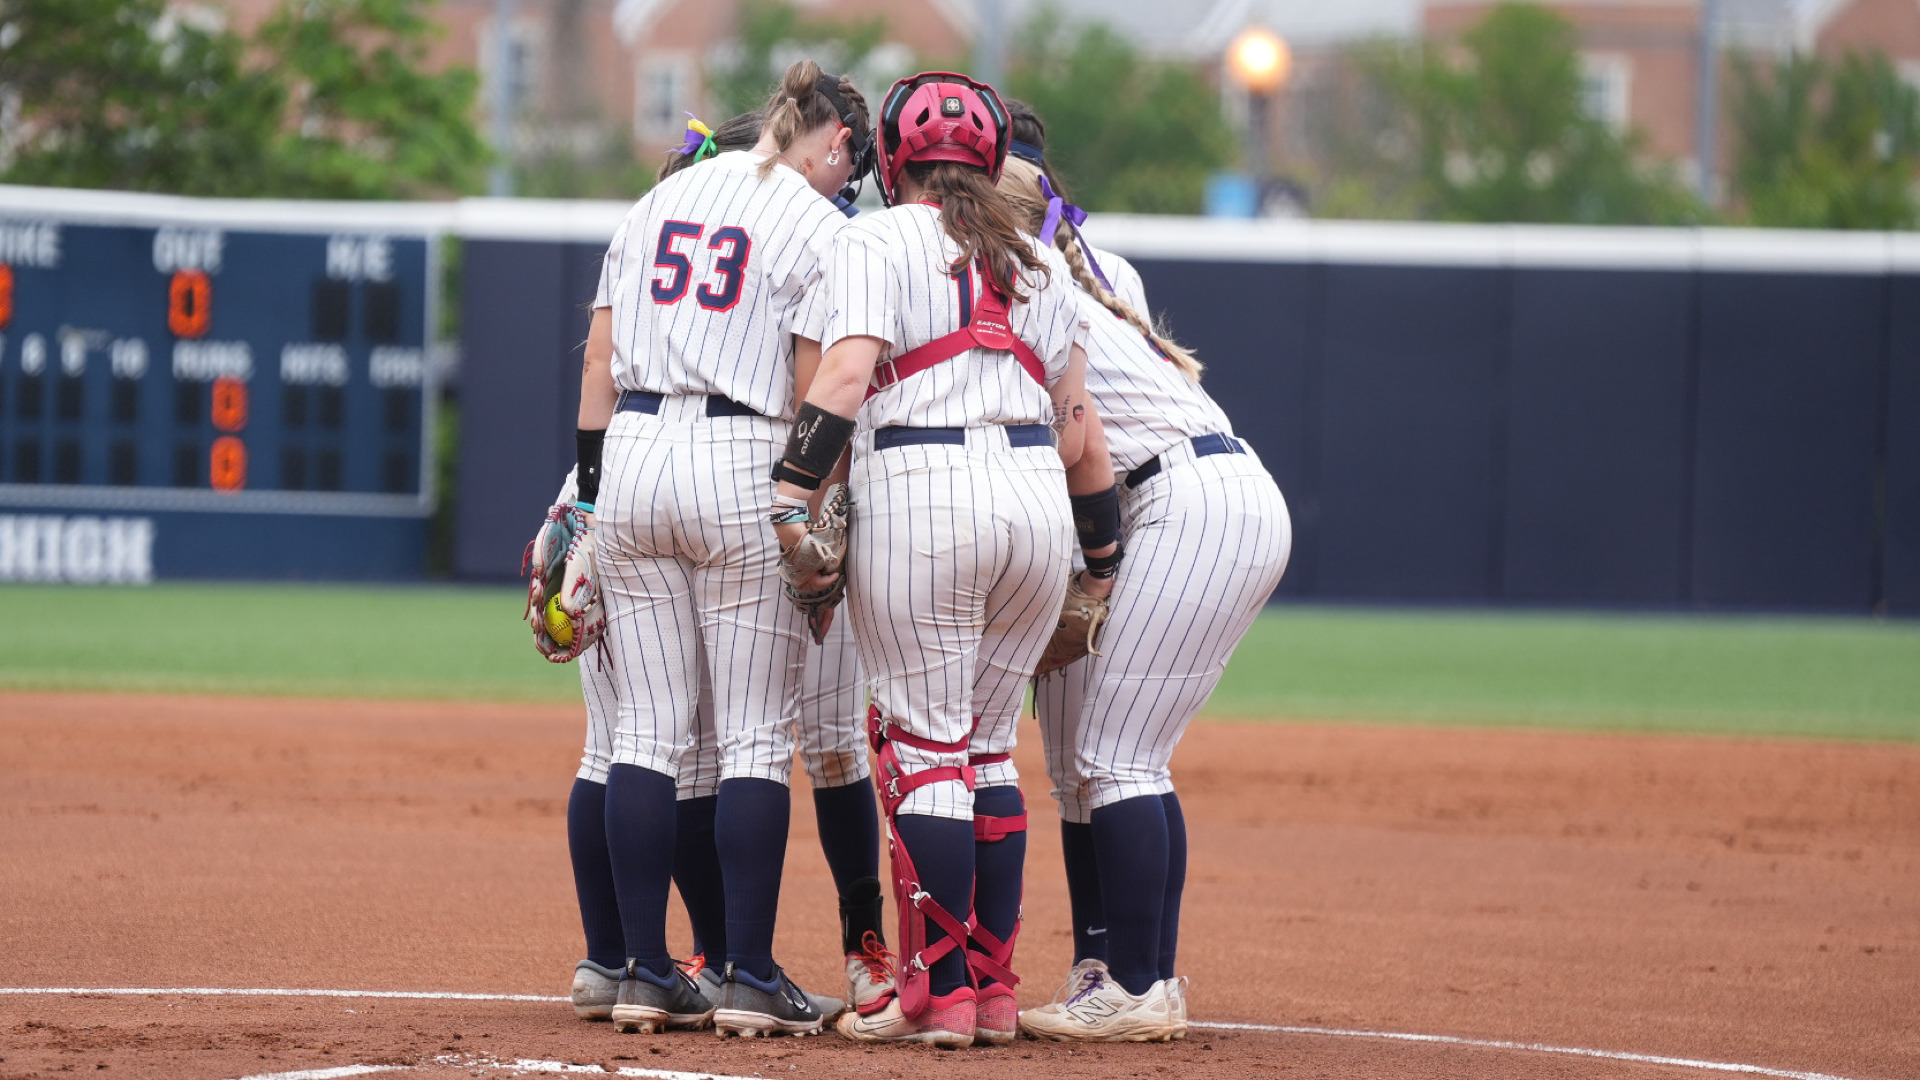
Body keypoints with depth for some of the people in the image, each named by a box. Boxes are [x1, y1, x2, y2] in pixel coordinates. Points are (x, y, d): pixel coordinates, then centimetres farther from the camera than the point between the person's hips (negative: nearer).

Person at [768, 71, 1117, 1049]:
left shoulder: (874, 242, 3)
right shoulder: (1038, 260, 20)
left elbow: (847, 371, -12)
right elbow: (1079, 422, 17)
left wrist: (791, 496, -15)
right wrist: (1106, 553, 21)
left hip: (919, 492, -5)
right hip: (1036, 493, 5)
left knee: (923, 747, -2)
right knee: (987, 747, 13)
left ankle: (937, 993, -5)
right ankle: (993, 991, 13)